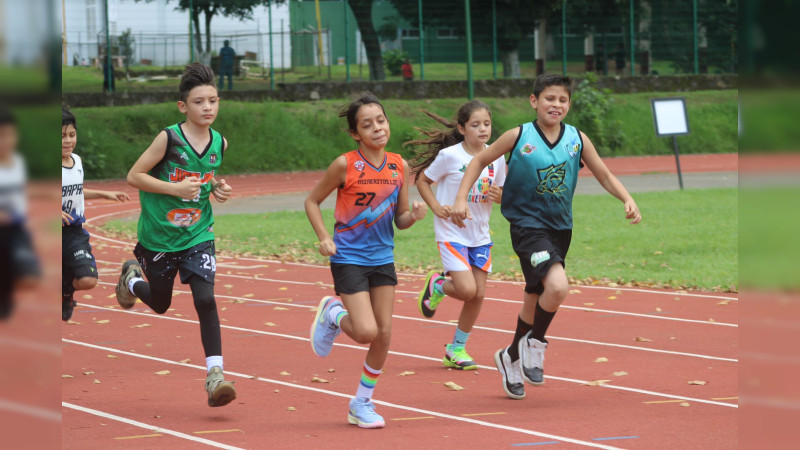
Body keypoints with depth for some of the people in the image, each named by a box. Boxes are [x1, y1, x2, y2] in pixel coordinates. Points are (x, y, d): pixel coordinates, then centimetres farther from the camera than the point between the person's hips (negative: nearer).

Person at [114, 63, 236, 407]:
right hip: (158, 235, -2)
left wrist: (216, 189, -3)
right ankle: (132, 277, 52)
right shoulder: (169, 138, -17)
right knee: (160, 304, 17)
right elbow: (134, 176, -14)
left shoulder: (219, 143, -2)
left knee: (205, 298, -17)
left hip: (198, 234, 2)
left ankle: (215, 376, -16)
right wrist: (176, 188, -23)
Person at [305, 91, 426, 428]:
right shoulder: (345, 165, -12)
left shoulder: (399, 167, 0)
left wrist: (414, 215, -14)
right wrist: (324, 238, -13)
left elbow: (400, 220, 8)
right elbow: (312, 201, -1)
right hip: (349, 258, -5)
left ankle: (362, 403, 19)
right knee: (366, 332, -14)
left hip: (382, 258, 5)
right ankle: (332, 314, 20)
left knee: (384, 334, 3)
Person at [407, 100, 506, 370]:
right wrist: (436, 207, -11)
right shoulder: (450, 156, -12)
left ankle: (457, 349, 19)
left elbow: (502, 195, 12)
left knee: (478, 294, 3)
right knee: (467, 290, -18)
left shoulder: (496, 158, 0)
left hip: (480, 235, 5)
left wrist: (498, 195, -10)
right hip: (452, 233, -5)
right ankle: (436, 285, 17)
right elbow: (422, 180, 0)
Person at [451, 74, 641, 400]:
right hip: (528, 225, -5)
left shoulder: (578, 139, 1)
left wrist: (628, 201, -9)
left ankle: (512, 357, 39)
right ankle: (535, 342, 1)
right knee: (557, 286, -26)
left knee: (536, 299, 16)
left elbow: (605, 175, 8)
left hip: (560, 228, 5)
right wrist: (461, 198, -5)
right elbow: (480, 161, 4)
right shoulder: (518, 137, -8)